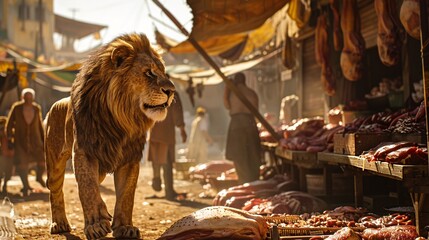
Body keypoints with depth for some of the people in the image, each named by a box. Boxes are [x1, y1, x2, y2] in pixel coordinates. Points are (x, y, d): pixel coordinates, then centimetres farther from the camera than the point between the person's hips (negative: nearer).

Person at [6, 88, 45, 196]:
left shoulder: (37, 108, 3)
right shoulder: (16, 108, -5)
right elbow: (9, 124, 0)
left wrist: (43, 139, 12)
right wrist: (9, 139, -4)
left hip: (35, 139, 2)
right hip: (20, 140, -2)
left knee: (43, 160, -9)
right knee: (21, 163, -9)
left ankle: (39, 177, 21)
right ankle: (25, 185, 9)